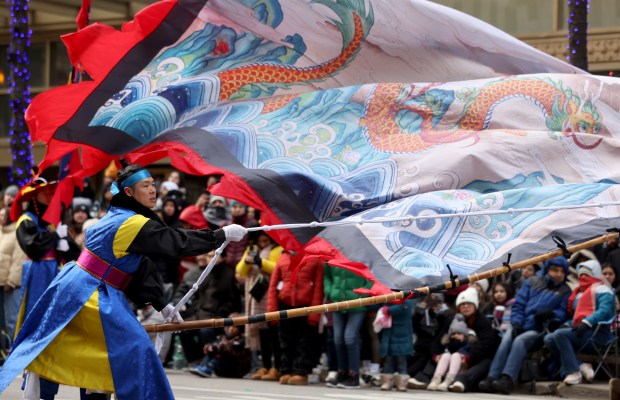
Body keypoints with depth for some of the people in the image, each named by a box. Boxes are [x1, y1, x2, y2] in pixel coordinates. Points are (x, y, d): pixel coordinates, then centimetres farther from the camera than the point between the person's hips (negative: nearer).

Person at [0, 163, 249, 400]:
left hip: (76, 288, 10)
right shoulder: (134, 224, -17)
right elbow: (178, 243, -19)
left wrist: (161, 305, 12)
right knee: (134, 347, -7)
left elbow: (140, 268, 13)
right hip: (93, 295, -10)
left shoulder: (118, 218, 13)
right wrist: (223, 235, -12)